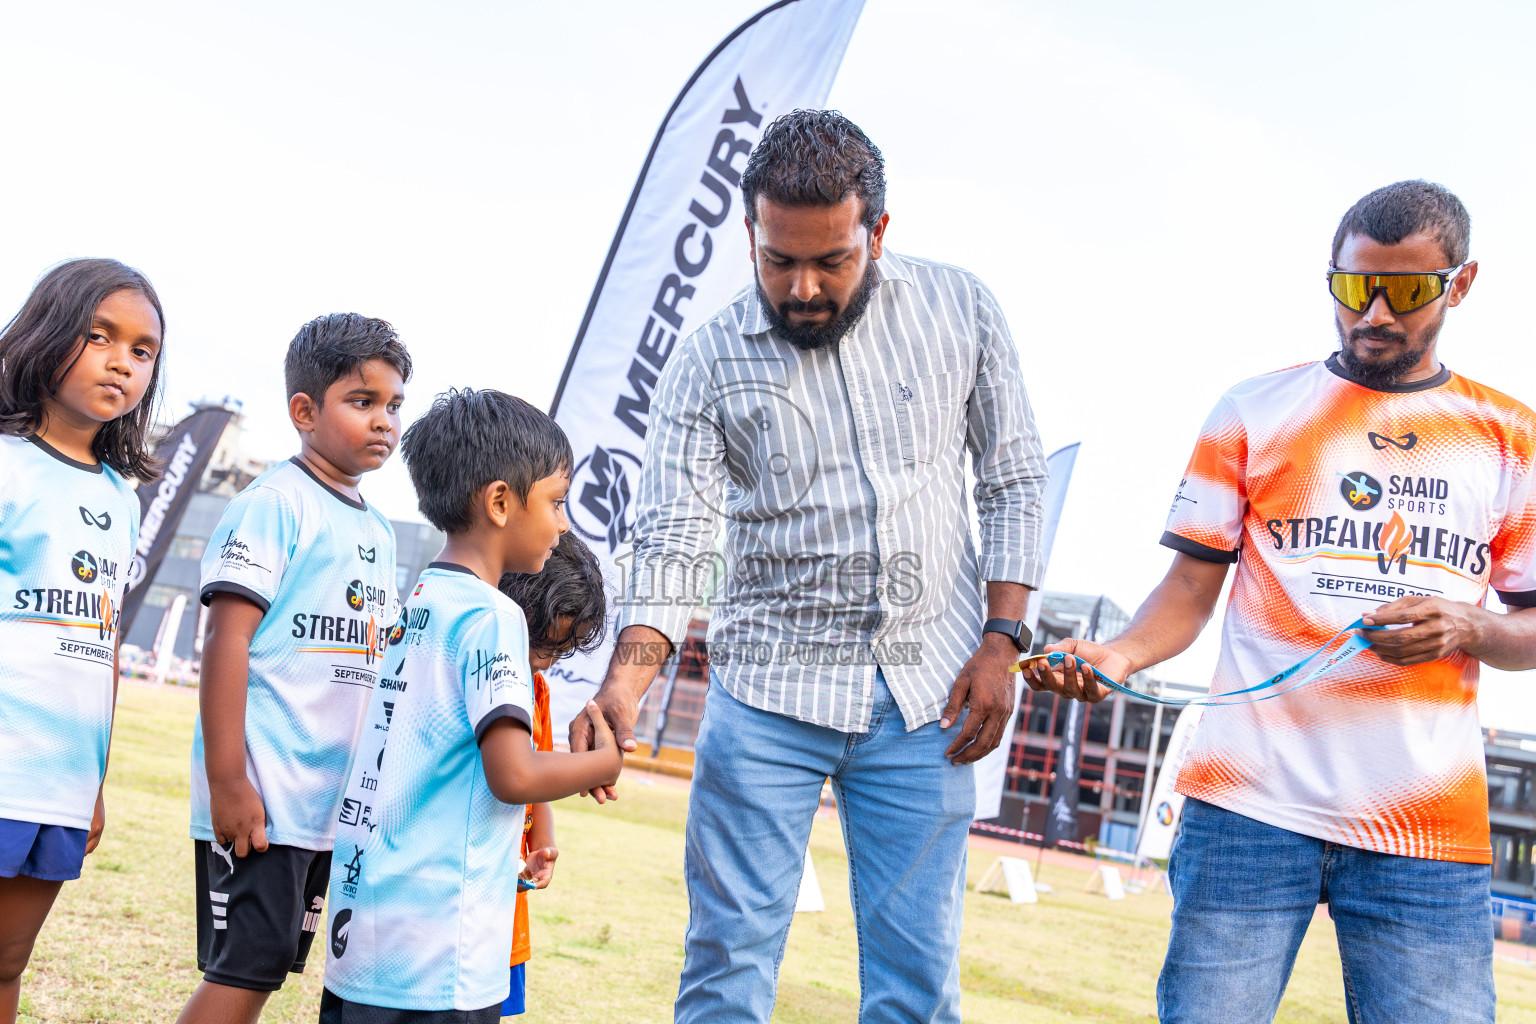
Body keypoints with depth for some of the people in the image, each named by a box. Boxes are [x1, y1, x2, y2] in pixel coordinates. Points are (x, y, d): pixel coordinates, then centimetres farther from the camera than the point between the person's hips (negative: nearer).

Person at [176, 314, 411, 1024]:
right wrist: (226, 779, -19)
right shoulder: (276, 503, -8)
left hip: (334, 801, 8)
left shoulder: (377, 532, 16)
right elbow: (227, 639, -14)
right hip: (260, 796, -8)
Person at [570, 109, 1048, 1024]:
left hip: (926, 698, 1)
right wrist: (623, 685, -25)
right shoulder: (708, 362, -4)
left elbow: (1014, 482, 6)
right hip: (769, 693, -1)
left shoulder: (960, 310, 0)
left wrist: (1001, 642, -2)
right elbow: (673, 543, -9)